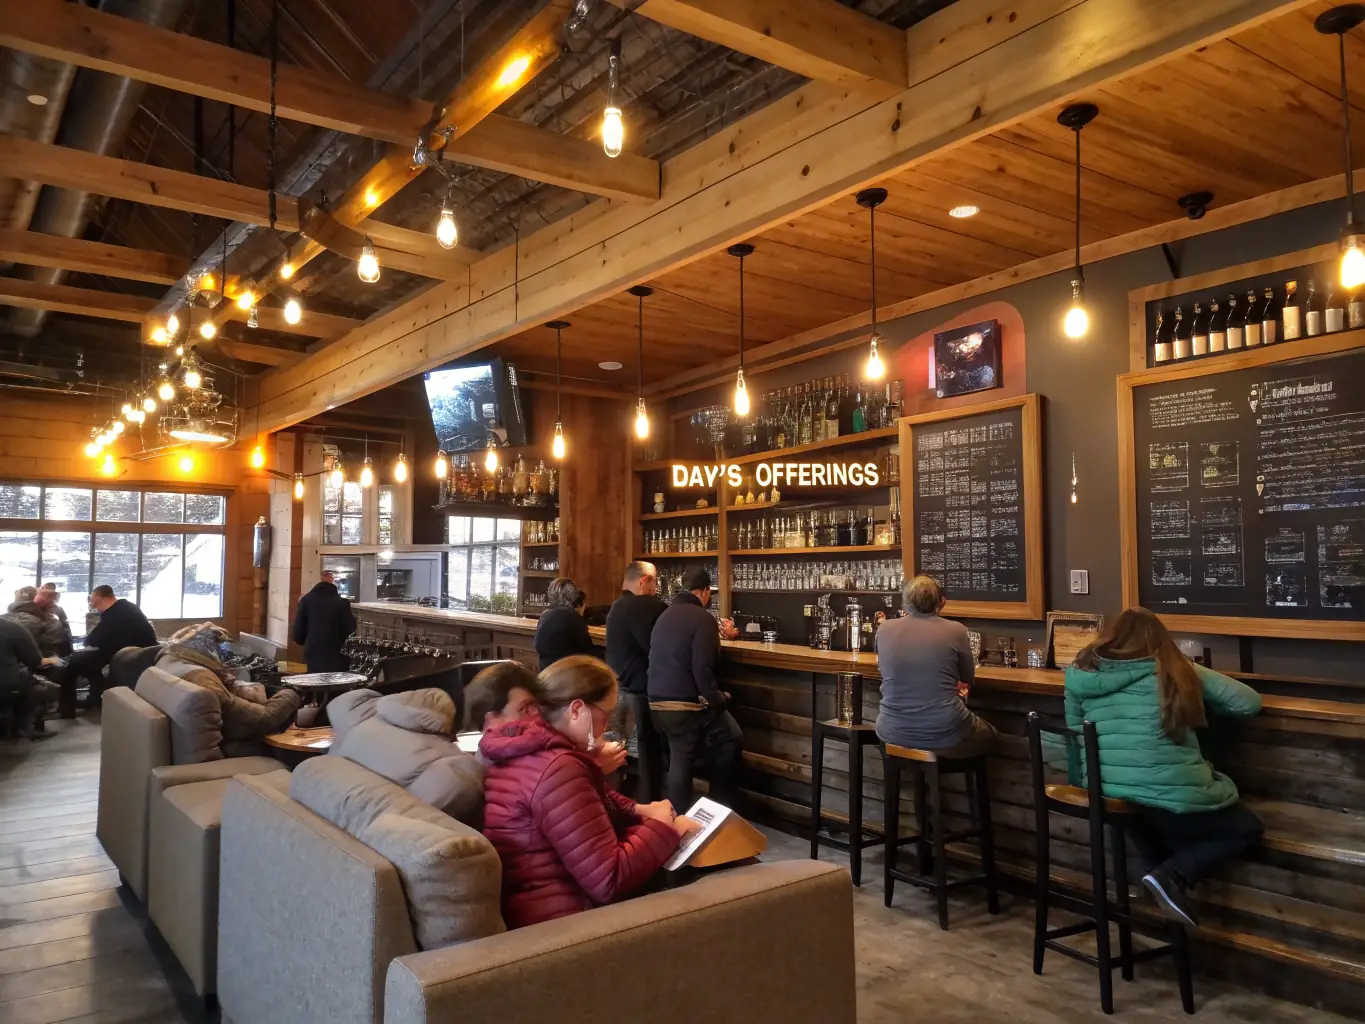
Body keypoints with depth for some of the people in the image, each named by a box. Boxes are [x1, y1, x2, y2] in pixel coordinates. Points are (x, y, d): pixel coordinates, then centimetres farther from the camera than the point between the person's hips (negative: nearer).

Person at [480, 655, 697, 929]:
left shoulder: (526, 747, 8)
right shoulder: (558, 769, -24)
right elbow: (609, 880, -26)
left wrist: (636, 810, 7)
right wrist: (662, 826, -11)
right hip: (555, 917, -10)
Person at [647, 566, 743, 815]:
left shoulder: (665, 615, 14)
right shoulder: (703, 618, -11)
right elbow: (702, 669, -19)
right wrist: (718, 699, -8)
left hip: (657, 703, 8)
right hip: (685, 705, -8)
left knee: (679, 760, 15)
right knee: (731, 741, 8)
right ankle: (720, 807, 14)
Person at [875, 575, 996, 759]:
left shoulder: (885, 629, 0)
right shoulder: (955, 630, -6)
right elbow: (968, 680, 10)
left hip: (893, 734, 2)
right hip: (944, 735, -2)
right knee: (989, 734, 29)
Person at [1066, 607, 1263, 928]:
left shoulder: (1084, 670, 6)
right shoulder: (1173, 671, 0)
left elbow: (1075, 729, 16)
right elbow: (1250, 702, 5)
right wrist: (1203, 700, 22)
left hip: (1107, 791, 4)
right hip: (1171, 795, -4)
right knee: (1247, 829, 22)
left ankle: (1169, 880, 18)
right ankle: (1171, 876, 0)